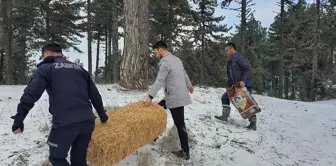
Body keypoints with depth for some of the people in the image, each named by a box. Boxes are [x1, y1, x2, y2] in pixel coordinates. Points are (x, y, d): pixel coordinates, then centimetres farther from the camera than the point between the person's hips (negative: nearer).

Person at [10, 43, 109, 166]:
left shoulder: (45, 68, 7)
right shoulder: (79, 69, 22)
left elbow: (31, 93, -7)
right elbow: (95, 95, 23)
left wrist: (19, 116, -7)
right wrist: (102, 114, 31)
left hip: (64, 122, -5)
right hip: (87, 121, 6)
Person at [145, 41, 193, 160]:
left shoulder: (165, 62, -16)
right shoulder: (176, 59, 13)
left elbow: (159, 81, -27)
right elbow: (184, 74, 26)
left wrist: (150, 96, -31)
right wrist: (189, 86, 42)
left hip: (175, 98, -10)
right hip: (179, 95, 10)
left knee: (180, 125, -3)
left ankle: (185, 152, 6)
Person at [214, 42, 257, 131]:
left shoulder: (239, 57, -12)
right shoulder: (230, 61, 16)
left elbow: (249, 69, -21)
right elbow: (230, 75, 20)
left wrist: (244, 80, -28)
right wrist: (229, 85, 12)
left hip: (244, 85, -9)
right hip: (235, 85, 9)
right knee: (225, 97, 8)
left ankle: (253, 123, 8)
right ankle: (225, 115, 14)